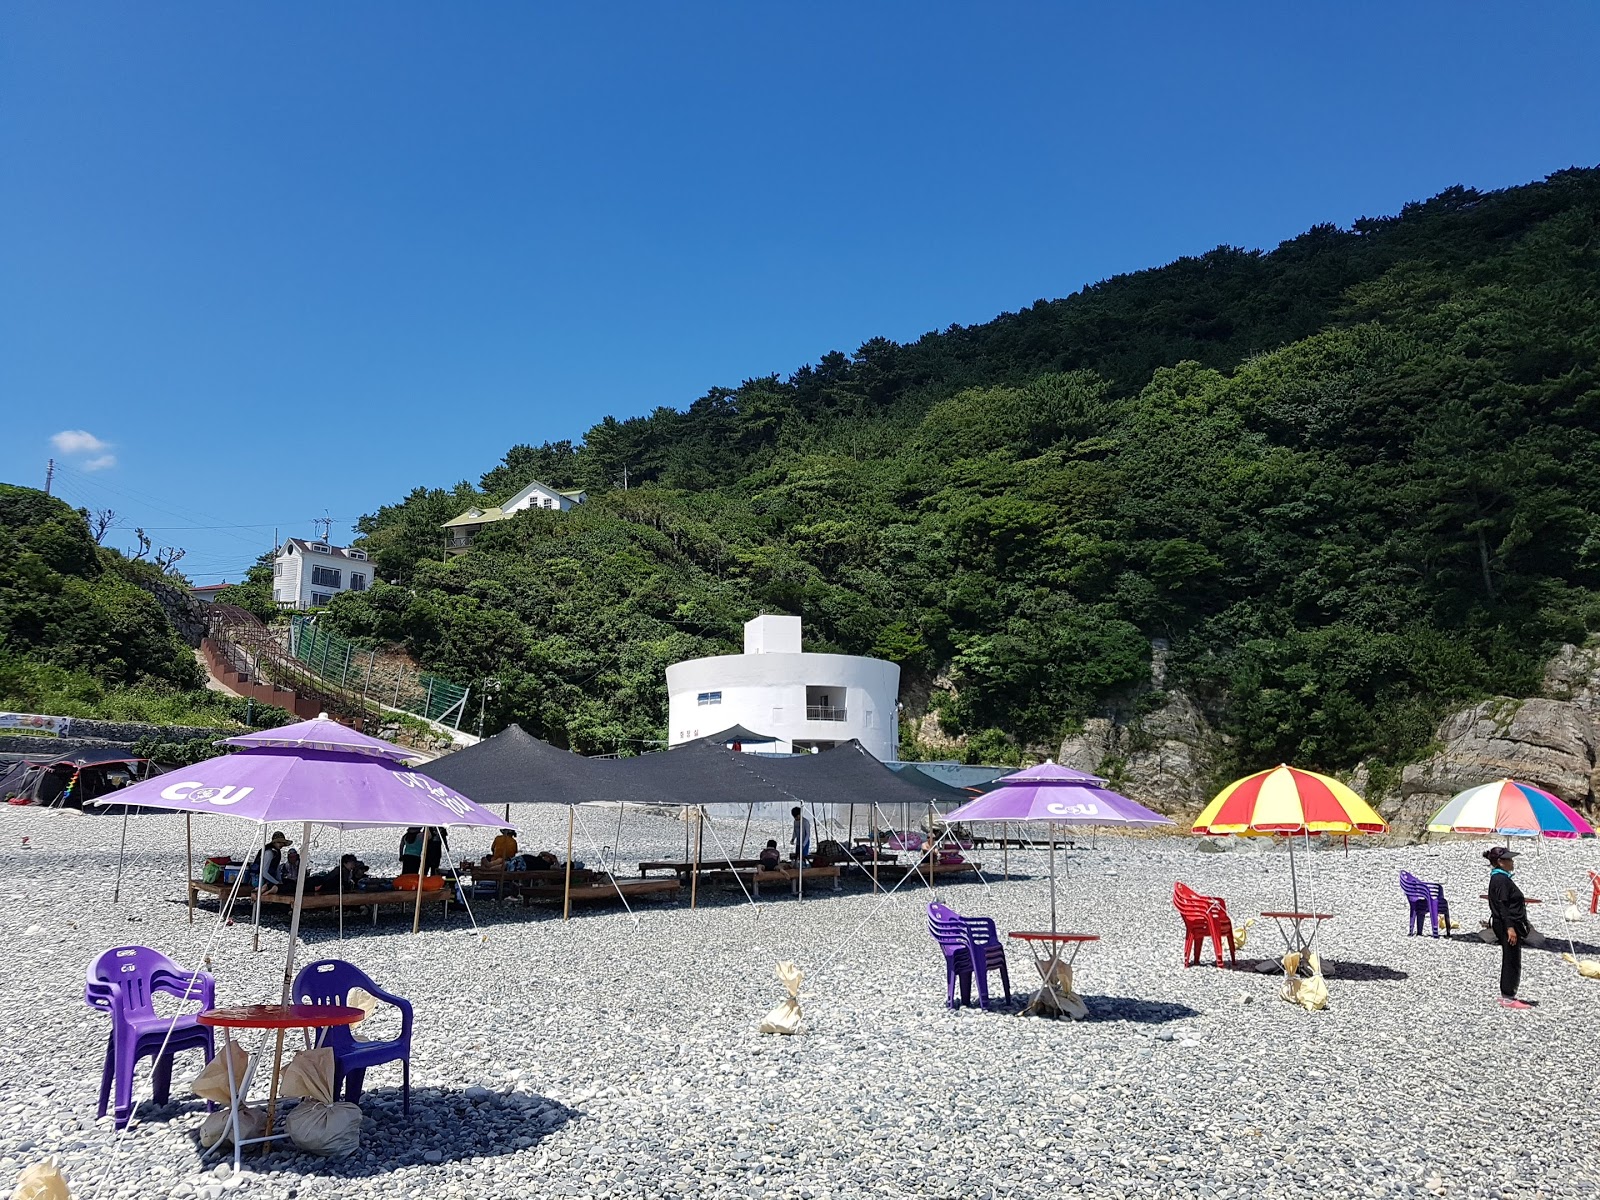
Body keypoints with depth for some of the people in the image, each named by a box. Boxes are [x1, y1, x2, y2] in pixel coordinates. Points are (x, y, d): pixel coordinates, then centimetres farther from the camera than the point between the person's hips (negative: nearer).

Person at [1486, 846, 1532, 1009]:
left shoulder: (1500, 878, 16)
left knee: (1510, 961, 15)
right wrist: (1510, 928, -24)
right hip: (1507, 924, -11)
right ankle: (1508, 998, -3)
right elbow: (1502, 906, -22)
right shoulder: (1501, 880, -16)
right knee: (1512, 961, -6)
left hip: (1506, 925, 11)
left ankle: (1507, 995, 22)